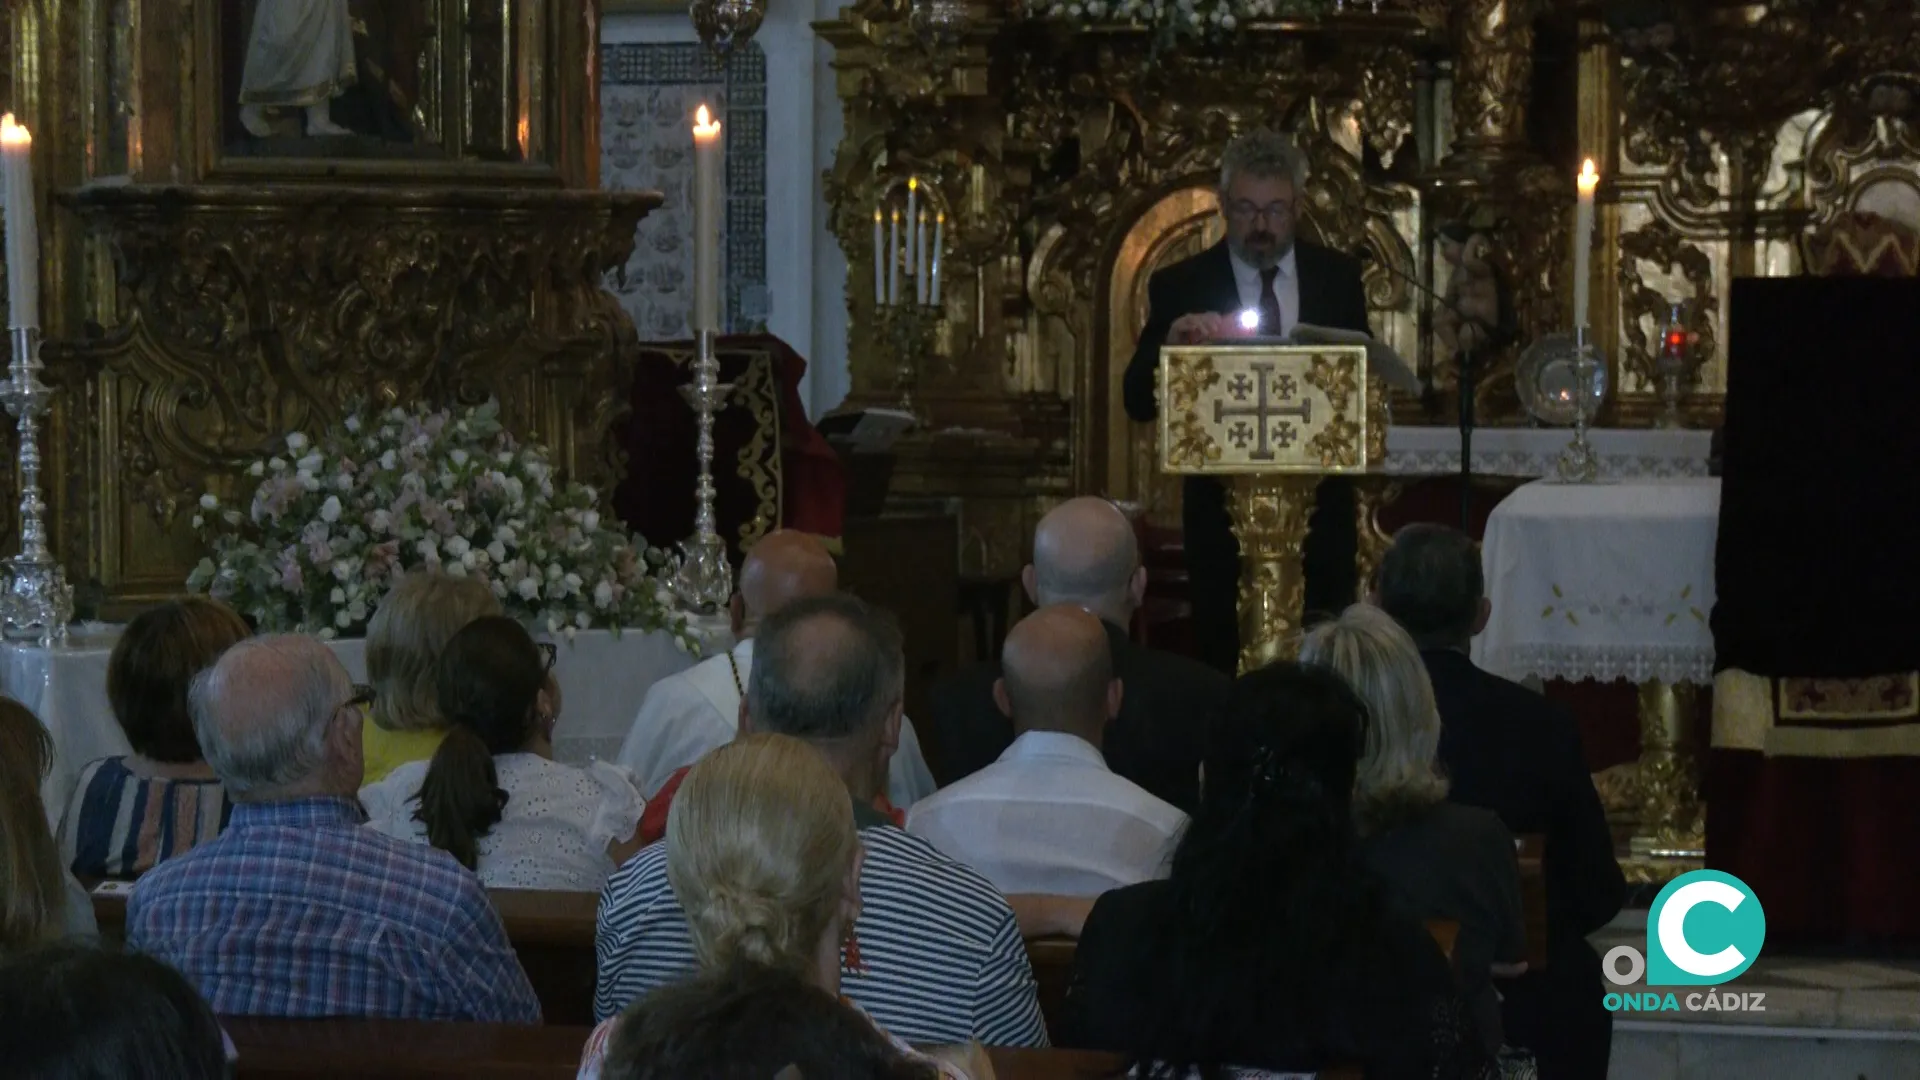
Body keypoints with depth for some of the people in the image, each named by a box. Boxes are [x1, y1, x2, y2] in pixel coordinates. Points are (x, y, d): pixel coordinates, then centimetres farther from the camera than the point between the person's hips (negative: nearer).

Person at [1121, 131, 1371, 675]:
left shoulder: (1337, 276, 5)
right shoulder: (1180, 286, -2)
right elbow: (1138, 401, -6)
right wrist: (1172, 342, -27)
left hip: (1320, 510, 1)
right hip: (1222, 513, -1)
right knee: (1225, 660, 3)